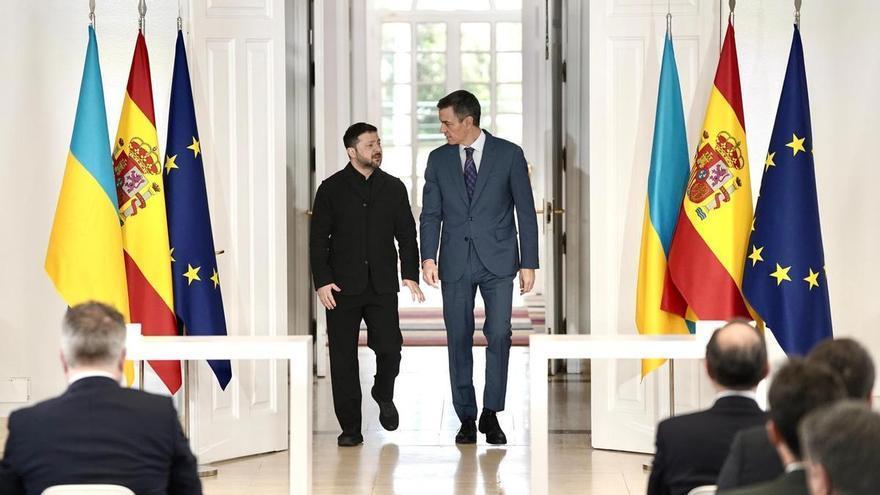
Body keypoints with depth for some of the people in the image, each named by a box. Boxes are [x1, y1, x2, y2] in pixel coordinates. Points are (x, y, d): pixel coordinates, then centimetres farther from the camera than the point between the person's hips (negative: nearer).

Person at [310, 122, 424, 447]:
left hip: (382, 286, 1)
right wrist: (322, 280, -9)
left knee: (389, 347, -8)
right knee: (343, 357, 0)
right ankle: (350, 428, 7)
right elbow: (319, 239, 1)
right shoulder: (331, 189, 4)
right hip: (342, 287, -1)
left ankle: (384, 395, 24)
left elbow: (407, 234, 11)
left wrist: (410, 274, -1)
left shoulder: (393, 188, 11)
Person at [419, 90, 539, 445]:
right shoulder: (438, 159, 8)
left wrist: (528, 263, -3)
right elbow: (431, 213, 6)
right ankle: (467, 419, 10)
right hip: (455, 263, 2)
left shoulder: (509, 155, 0)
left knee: (499, 334, -11)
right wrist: (428, 257, -9)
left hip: (497, 260, -2)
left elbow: (525, 211, 1)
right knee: (459, 340, 2)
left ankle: (491, 413, 1)